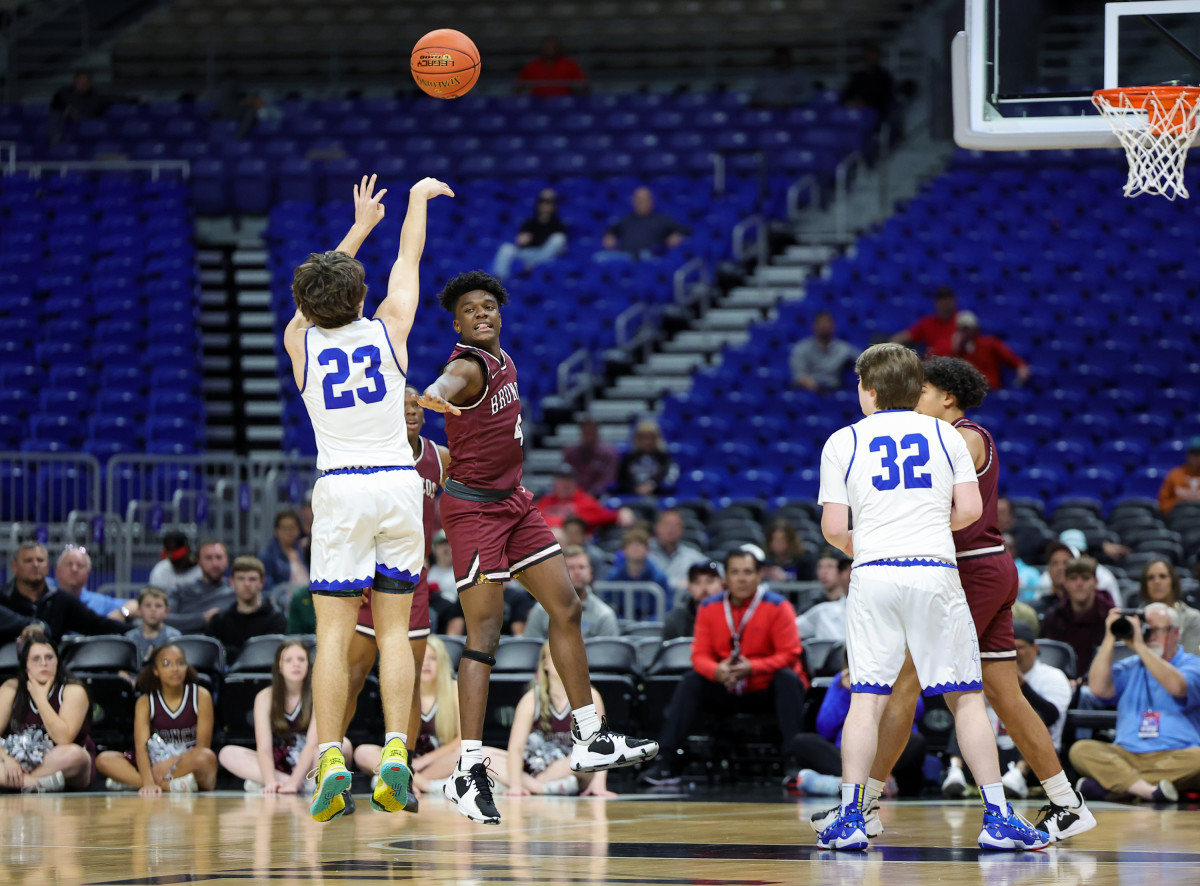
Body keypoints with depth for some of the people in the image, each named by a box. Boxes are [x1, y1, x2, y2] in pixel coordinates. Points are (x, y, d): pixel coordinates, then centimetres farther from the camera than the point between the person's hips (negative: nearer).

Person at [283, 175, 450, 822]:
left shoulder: (300, 341, 2)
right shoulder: (389, 329, 1)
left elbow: (315, 289, 23)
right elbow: (408, 260, 18)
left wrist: (360, 226, 35)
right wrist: (418, 199, 34)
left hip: (340, 490, -1)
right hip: (399, 481, 1)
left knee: (333, 633, -3)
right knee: (393, 629, 5)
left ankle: (330, 763, -14)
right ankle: (396, 755, -8)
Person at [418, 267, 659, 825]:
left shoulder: (502, 360, 9)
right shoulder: (468, 367, -20)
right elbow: (446, 384, -46)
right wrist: (430, 399, -68)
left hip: (513, 502, 9)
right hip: (474, 508, -9)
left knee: (566, 607, 10)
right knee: (485, 634, -13)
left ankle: (588, 738, 18)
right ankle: (468, 770, -13)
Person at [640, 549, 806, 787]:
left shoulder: (777, 607, -12)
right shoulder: (709, 608, -1)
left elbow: (789, 654, -17)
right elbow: (700, 655, -3)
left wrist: (752, 668, -31)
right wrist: (717, 671, -27)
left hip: (767, 690, -3)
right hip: (727, 691, 3)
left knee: (789, 678, -32)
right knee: (690, 682, -16)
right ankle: (669, 763, -20)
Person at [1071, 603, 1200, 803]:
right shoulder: (1130, 668, 21)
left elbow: (1177, 687, -15)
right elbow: (1099, 688, 3)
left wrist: (1139, 646, -16)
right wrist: (1110, 639, 2)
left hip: (1175, 756, -3)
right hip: (1127, 755, 3)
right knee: (1080, 750, -23)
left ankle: (1111, 784, -41)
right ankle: (1147, 790, -43)